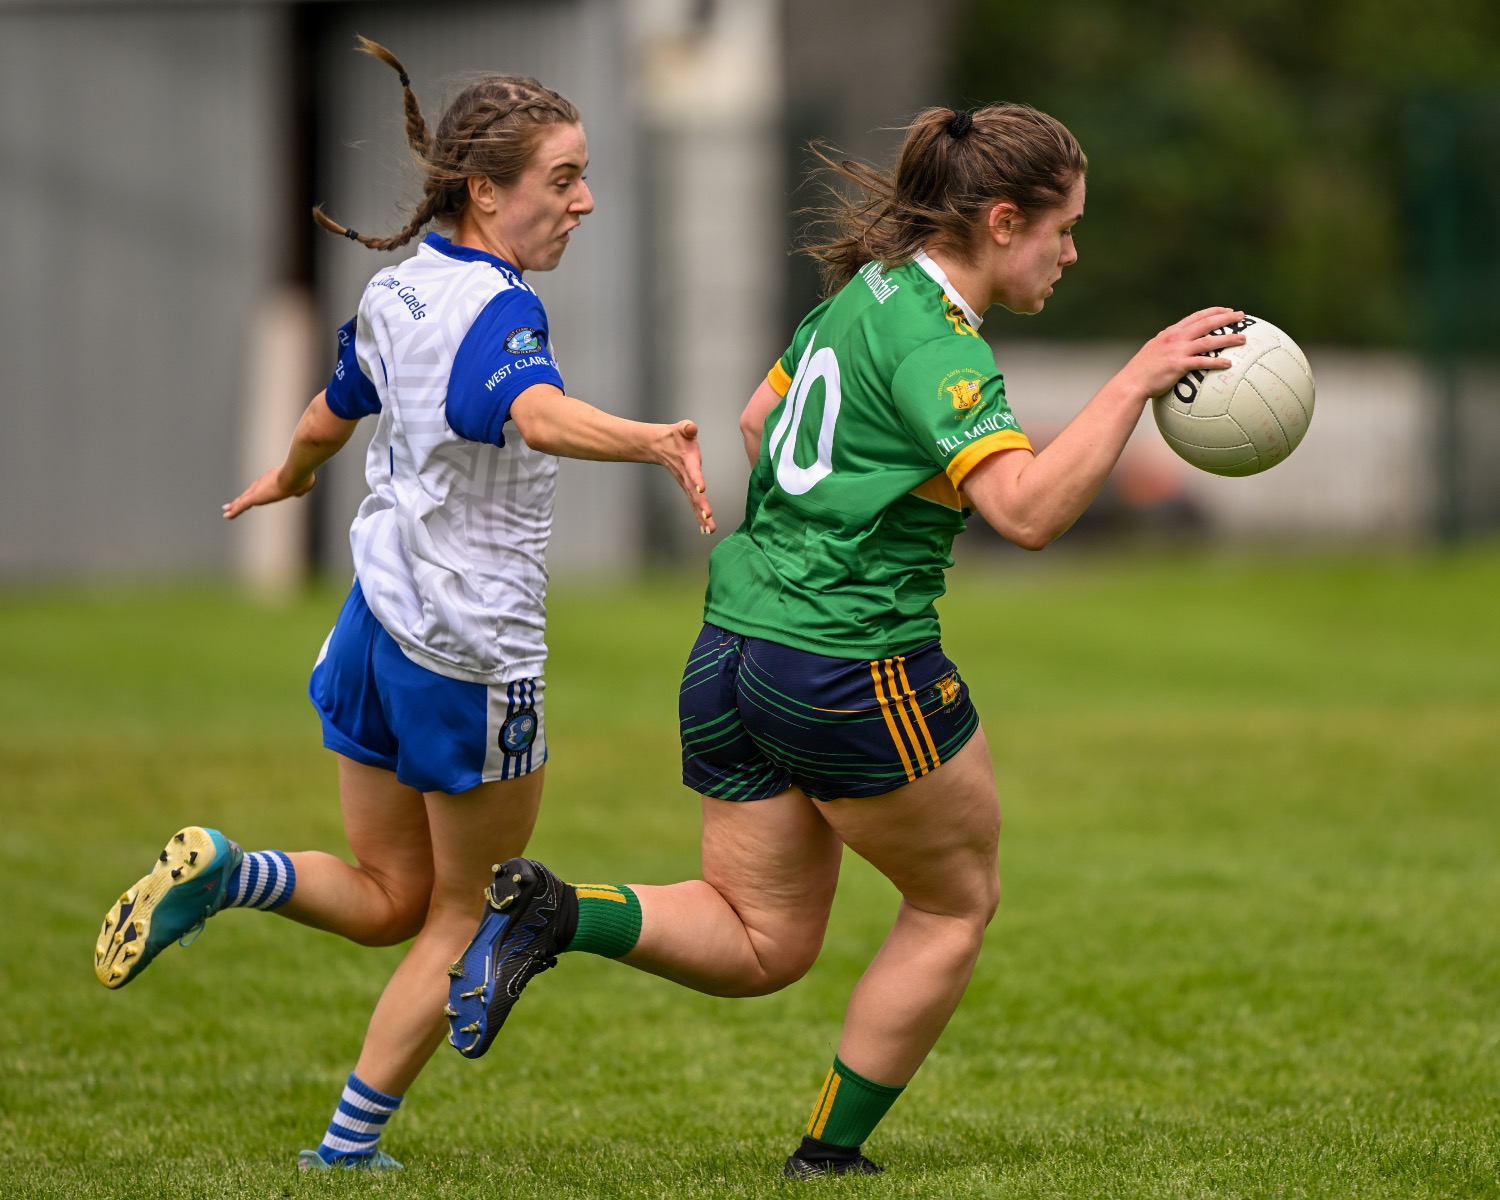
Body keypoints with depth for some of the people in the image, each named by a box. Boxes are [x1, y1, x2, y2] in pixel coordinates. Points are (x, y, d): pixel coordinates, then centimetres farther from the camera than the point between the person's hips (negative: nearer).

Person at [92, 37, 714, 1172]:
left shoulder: (397, 289, 6)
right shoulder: (496, 308, -19)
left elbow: (329, 419, 25)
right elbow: (538, 411, -42)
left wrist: (286, 480, 47)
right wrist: (651, 440, -61)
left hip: (378, 628, 8)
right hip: (474, 654, -8)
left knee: (388, 898, 19)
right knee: (464, 919, 9)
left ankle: (222, 873, -7)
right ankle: (351, 1142, 8)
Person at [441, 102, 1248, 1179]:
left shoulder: (866, 291, 12)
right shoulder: (934, 341, -17)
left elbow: (758, 423, 26)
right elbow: (1029, 510, -29)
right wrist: (1134, 385, -28)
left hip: (736, 645, 9)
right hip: (855, 670, -9)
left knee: (761, 945, 14)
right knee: (959, 900, 14)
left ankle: (554, 913, -9)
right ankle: (830, 1155, 15)